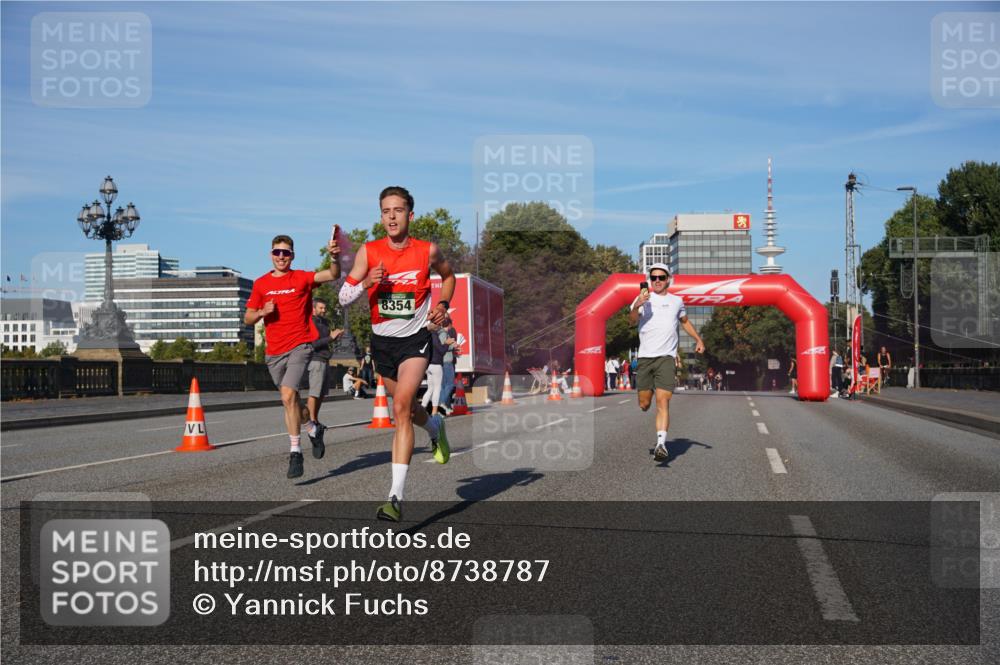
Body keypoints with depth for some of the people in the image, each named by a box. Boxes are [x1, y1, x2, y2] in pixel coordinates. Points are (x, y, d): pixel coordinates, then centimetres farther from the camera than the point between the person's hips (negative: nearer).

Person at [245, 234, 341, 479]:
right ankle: (313, 428, 43)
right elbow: (248, 319, 11)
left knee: (288, 396, -21)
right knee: (290, 400, 16)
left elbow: (333, 275, -16)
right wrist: (261, 312, -10)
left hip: (300, 346, -5)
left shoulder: (302, 278, -2)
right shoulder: (260, 284, 8)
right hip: (273, 352, 5)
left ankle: (295, 452, -15)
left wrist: (334, 257, -36)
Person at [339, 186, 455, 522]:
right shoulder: (368, 252, -6)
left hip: (414, 339, -3)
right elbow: (343, 297, -6)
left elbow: (448, 275, 16)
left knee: (401, 408, -21)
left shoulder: (428, 251, -7)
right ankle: (435, 427, 58)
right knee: (405, 407, 20)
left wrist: (443, 304, -2)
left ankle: (396, 496, -22)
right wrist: (365, 283, -25)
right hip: (382, 341, 4)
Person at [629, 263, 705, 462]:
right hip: (645, 356, 0)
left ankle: (661, 444, -18)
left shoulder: (676, 301, 13)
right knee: (644, 404, 4)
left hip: (666, 357, 0)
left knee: (663, 402, -13)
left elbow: (685, 321, 31)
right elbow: (632, 321, -10)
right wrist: (637, 306, -30)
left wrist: (698, 339, 22)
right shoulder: (643, 298, 5)